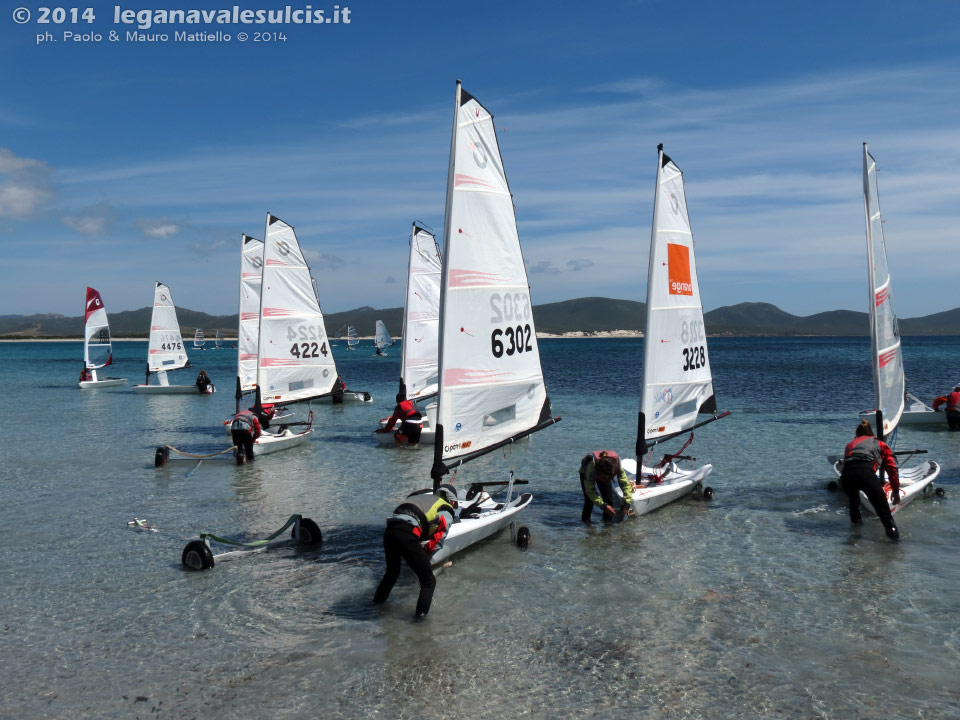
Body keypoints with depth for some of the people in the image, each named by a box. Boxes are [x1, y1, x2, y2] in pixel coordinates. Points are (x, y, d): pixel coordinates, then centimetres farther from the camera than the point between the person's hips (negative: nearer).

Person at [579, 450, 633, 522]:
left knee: (609, 498, -9)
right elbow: (590, 491, -37)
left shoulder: (618, 467, -38)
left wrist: (626, 505, -42)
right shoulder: (591, 467, -46)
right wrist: (603, 506, -43)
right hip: (585, 473, -3)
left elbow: (626, 484, -33)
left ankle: (608, 520, 8)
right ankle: (585, 521, 0)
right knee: (589, 500, -17)